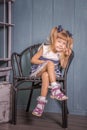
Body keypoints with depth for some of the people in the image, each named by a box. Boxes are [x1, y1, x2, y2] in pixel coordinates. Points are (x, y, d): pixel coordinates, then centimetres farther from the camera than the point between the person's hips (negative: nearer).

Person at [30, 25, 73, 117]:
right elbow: (33, 60, -6)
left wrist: (67, 56, -18)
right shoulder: (44, 48, -7)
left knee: (45, 75, -37)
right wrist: (45, 62, -16)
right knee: (50, 63, -33)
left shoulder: (60, 53, 1)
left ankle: (41, 103, -37)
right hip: (38, 71, -2)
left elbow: (63, 66, -4)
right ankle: (55, 89, -43)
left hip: (51, 73, 2)